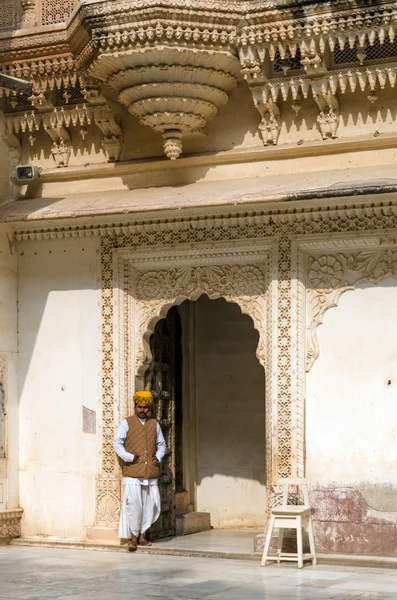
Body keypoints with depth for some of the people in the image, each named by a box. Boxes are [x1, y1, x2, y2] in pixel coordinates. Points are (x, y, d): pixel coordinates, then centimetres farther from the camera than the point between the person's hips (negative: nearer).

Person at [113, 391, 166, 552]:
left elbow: (161, 444, 22)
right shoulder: (127, 423, 4)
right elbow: (117, 443, 0)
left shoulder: (154, 424, 15)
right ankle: (133, 537, -1)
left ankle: (142, 535, 16)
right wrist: (129, 457, -12)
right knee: (133, 504, -10)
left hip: (150, 473, 4)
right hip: (132, 473, -4)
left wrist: (158, 457, 4)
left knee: (150, 504, 4)